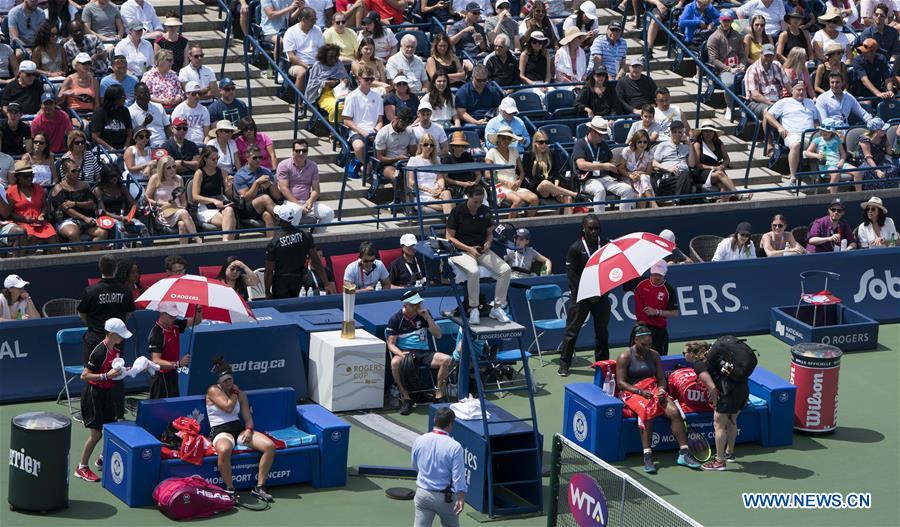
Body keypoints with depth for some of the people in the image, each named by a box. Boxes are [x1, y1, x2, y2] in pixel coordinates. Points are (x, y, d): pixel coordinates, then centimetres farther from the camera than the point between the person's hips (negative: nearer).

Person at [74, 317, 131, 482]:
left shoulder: (116, 350, 3)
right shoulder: (99, 352, -25)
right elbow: (84, 376, -23)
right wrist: (107, 375, -29)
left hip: (107, 392, 9)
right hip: (94, 393, -9)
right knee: (96, 433, -5)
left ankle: (103, 460, 35)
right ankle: (82, 468, 7)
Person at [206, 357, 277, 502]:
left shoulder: (240, 394, 16)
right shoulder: (213, 391, 0)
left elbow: (248, 418, 14)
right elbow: (228, 407, -13)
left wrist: (249, 430, -8)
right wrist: (234, 392, 4)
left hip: (239, 428, 6)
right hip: (220, 430, -6)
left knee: (270, 446, -18)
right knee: (224, 450, -44)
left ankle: (259, 487, -11)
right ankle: (230, 489, -26)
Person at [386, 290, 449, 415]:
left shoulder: (423, 314, 6)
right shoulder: (395, 319, -2)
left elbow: (438, 335, 4)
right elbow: (391, 344, -3)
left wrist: (428, 318, -9)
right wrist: (401, 353, -24)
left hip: (423, 352, 3)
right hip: (404, 352, -3)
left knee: (446, 359, -24)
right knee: (395, 362, -38)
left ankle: (439, 396, -15)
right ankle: (406, 398, -26)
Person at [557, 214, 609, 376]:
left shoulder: (606, 245, 4)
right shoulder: (576, 248, -5)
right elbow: (571, 274, -8)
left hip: (601, 296, 3)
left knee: (602, 330, 10)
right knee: (572, 329, -2)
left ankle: (602, 362, 21)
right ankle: (564, 363, 3)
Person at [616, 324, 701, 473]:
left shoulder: (654, 355, 14)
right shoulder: (625, 357, -1)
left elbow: (661, 378, 16)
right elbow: (620, 382, -7)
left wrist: (661, 389, -8)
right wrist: (640, 391, -19)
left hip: (654, 392, 5)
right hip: (632, 393, -5)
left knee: (674, 411, -23)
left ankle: (683, 453, -23)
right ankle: (647, 457, -42)